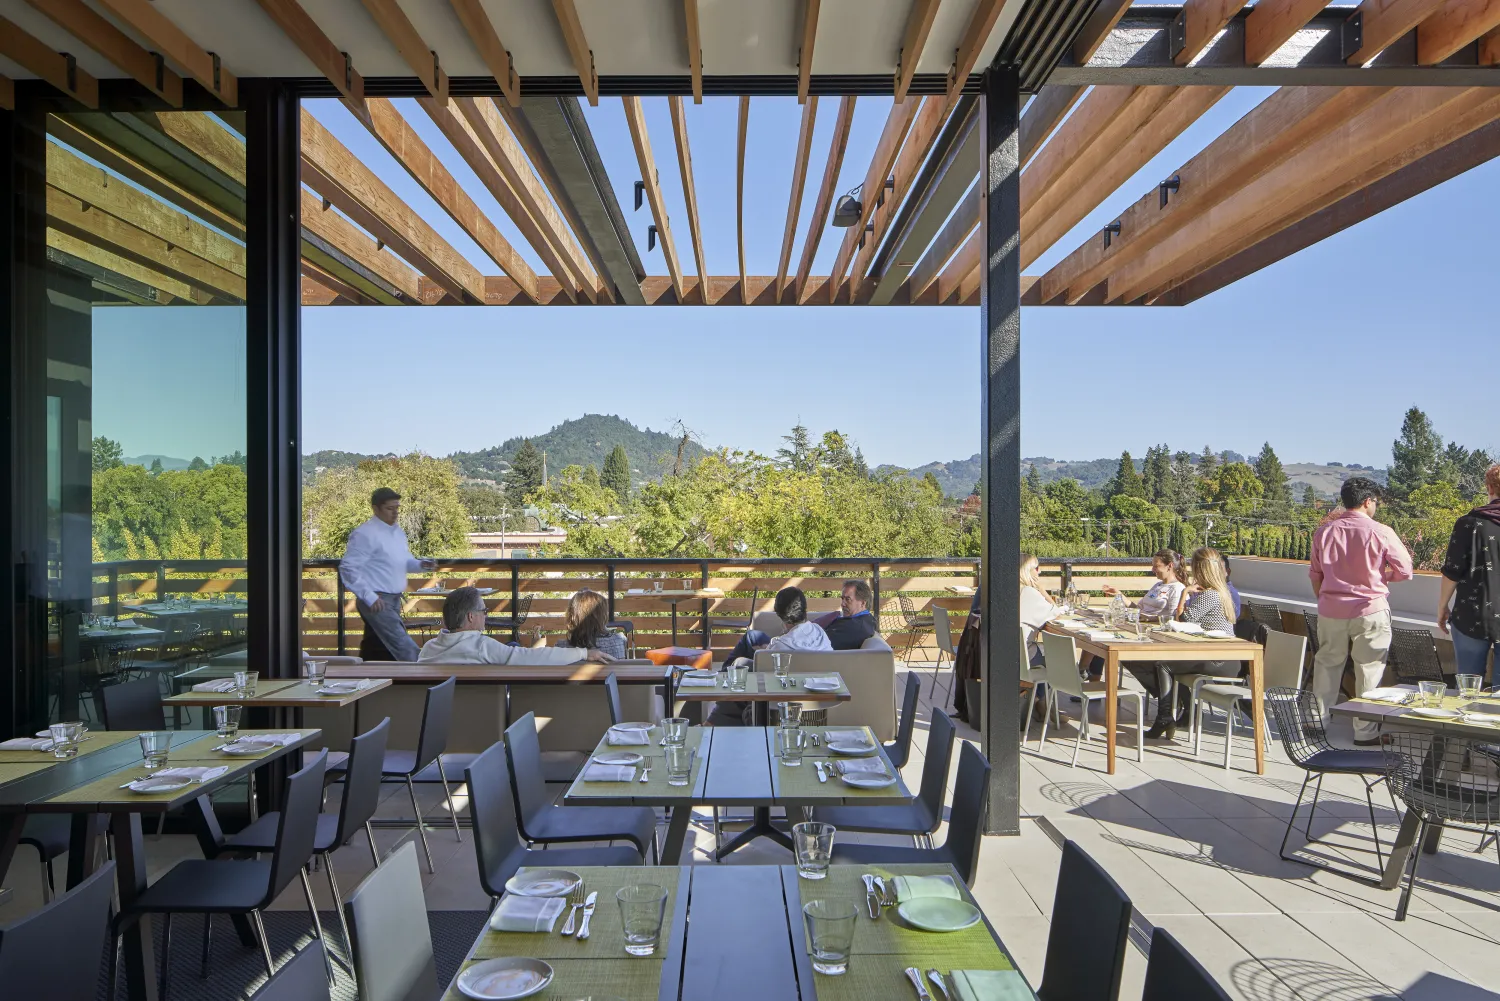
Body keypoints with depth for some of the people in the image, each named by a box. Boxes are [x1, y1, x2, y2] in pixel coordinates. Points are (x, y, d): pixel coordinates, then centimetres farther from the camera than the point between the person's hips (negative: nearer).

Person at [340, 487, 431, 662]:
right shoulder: (365, 534, -14)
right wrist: (369, 597, -21)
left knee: (375, 650, 17)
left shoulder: (398, 532, 13)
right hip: (377, 602, -9)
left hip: (394, 600, 9)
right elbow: (348, 568, -17)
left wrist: (420, 564, 0)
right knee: (406, 648, -16)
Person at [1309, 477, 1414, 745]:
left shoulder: (1324, 531, 2)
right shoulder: (1381, 532, -10)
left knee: (1327, 664, 15)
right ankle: (1365, 731, 13)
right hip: (1370, 611, -3)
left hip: (1331, 611, 3)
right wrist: (1380, 575, 14)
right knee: (1369, 670, 7)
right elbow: (1404, 571, -3)